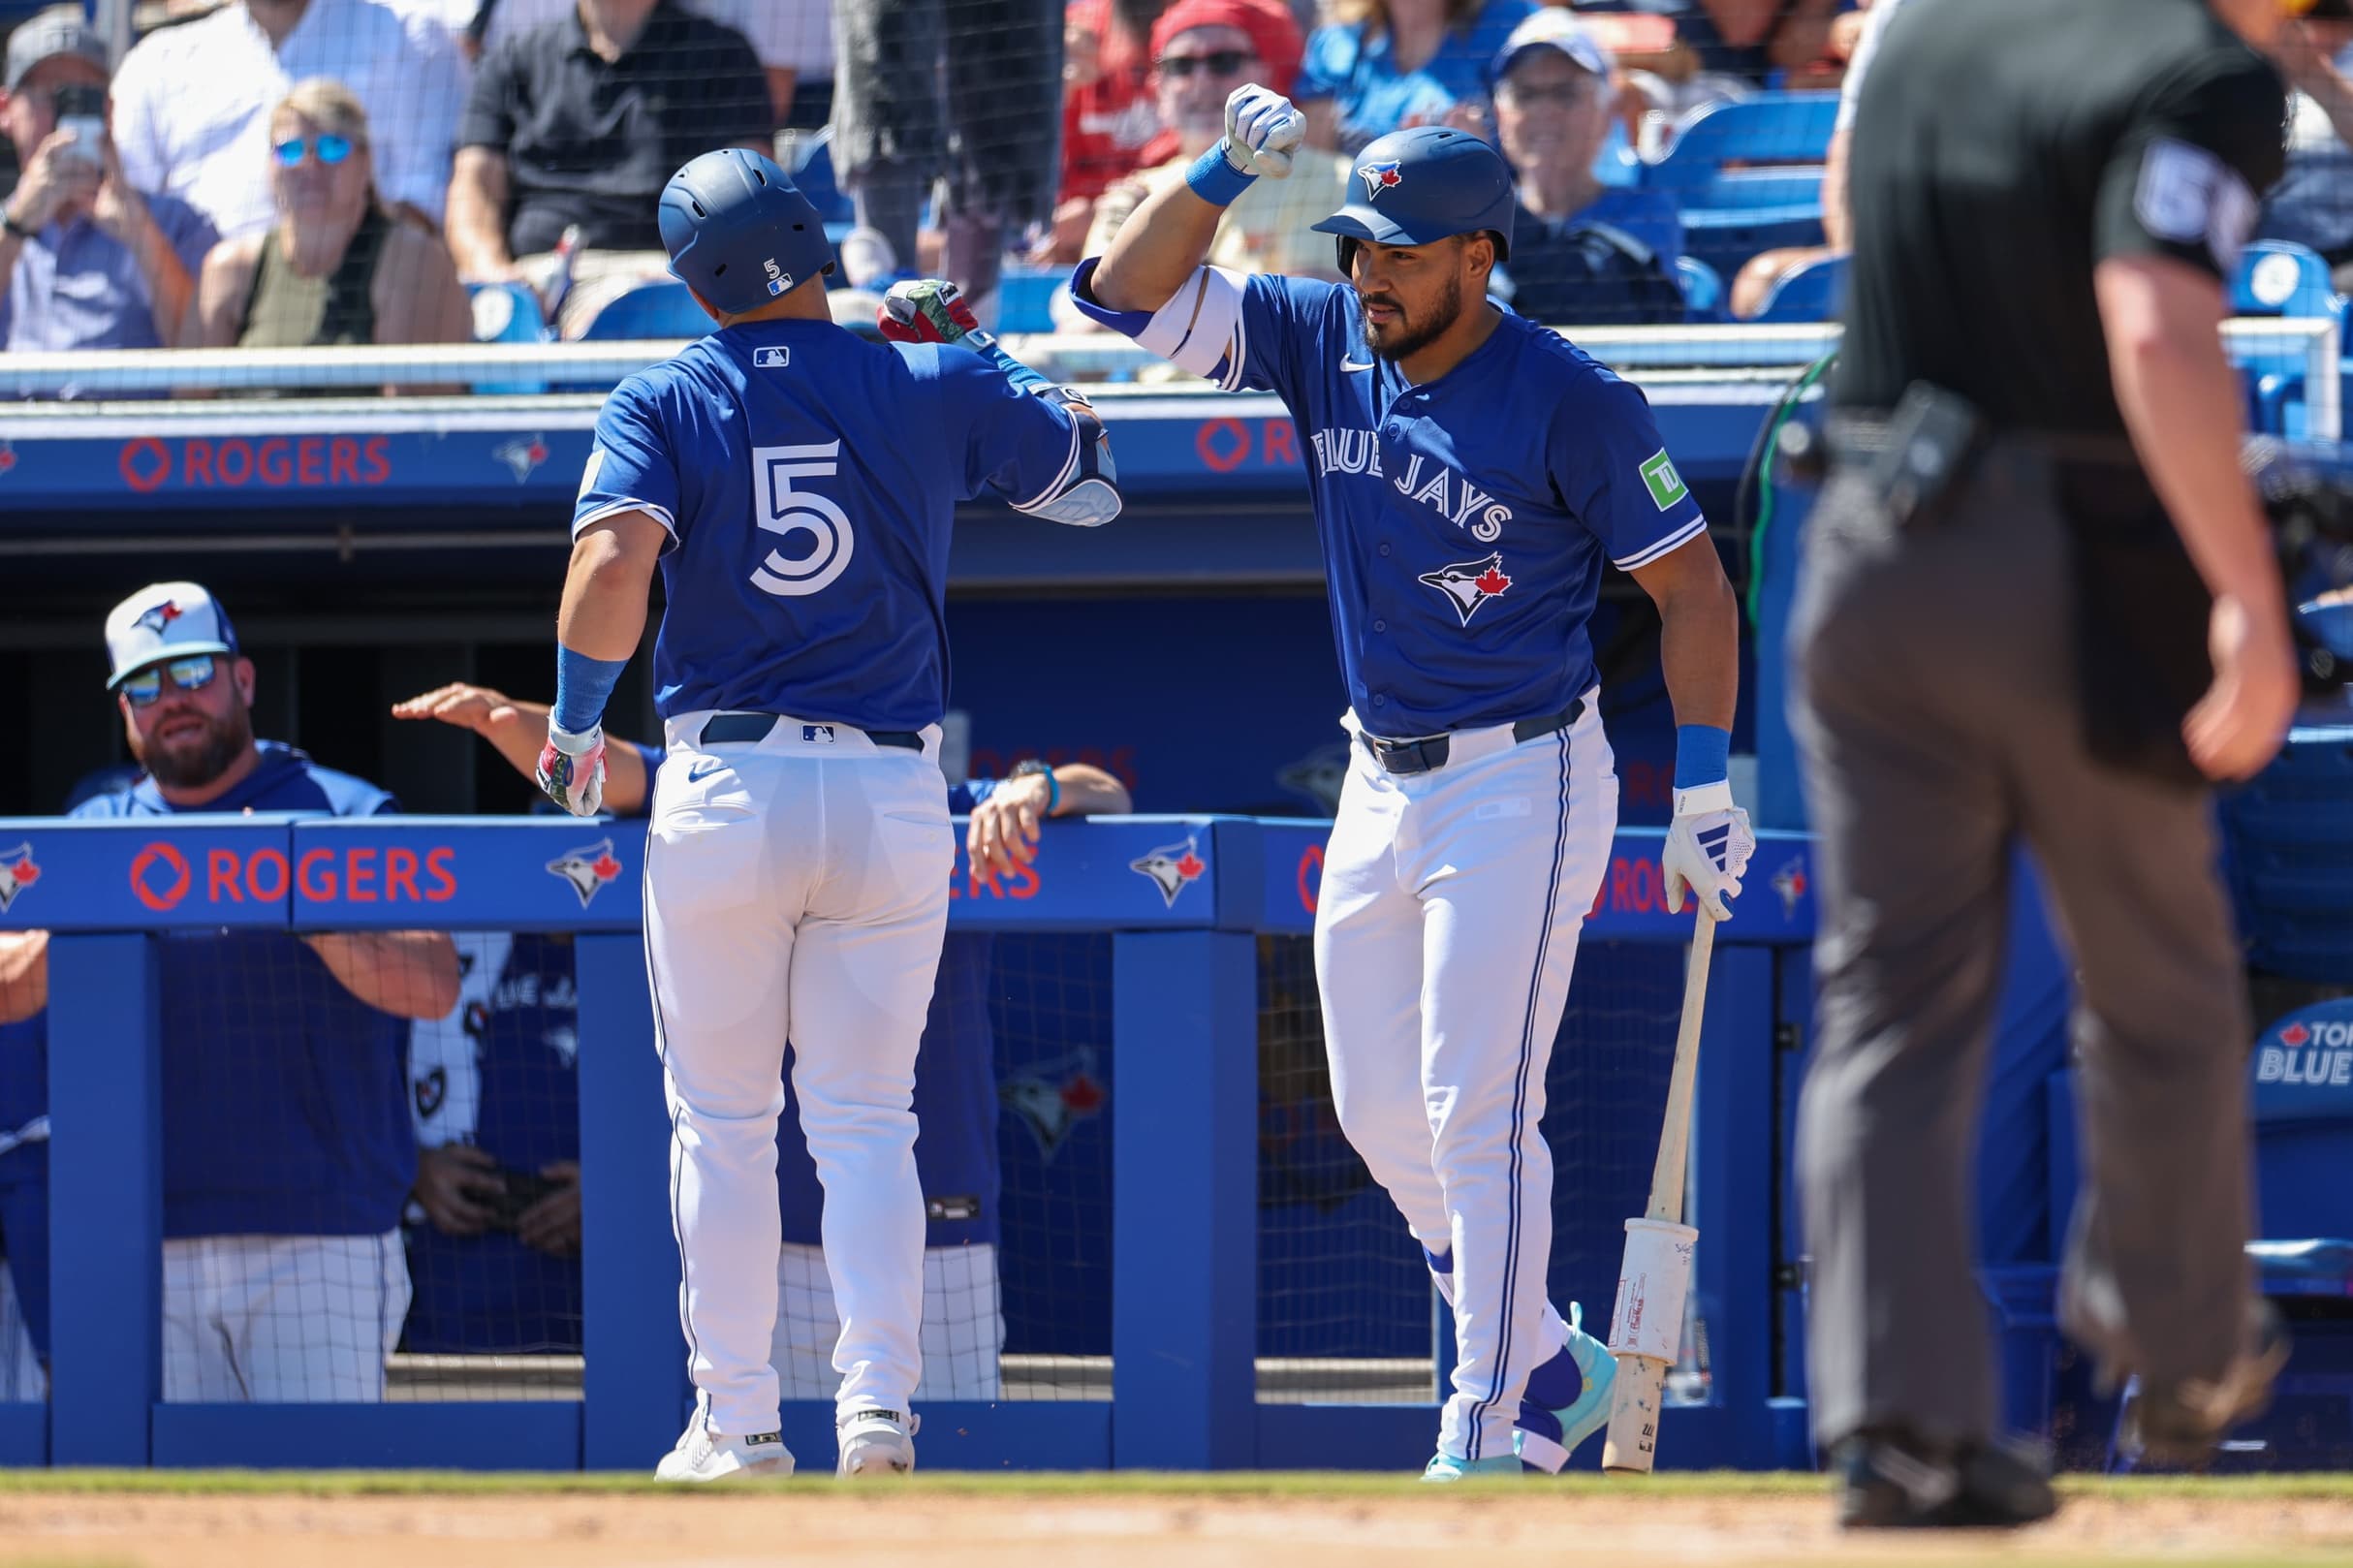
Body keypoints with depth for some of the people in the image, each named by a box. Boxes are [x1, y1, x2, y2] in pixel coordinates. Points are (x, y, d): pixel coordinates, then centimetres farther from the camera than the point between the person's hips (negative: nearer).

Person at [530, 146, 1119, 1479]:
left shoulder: (663, 404, -2)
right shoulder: (931, 387, 2)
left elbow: (611, 572, -17)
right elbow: (1093, 478, 16)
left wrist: (577, 723, -2)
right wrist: (973, 345, 24)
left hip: (725, 792, -1)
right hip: (893, 794, 1)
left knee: (722, 1121, 12)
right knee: (866, 1122, 7)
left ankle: (739, 1422, 12)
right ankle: (880, 1398, -10)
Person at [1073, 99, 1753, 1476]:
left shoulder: (1568, 399, -15)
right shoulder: (1326, 340, 2)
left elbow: (1692, 583, -10)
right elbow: (1129, 294, 0)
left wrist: (1704, 785, -16)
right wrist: (1225, 175, -15)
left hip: (1522, 786, -7)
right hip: (1382, 786, 7)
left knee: (1476, 1110, -12)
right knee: (1380, 1115, 10)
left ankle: (1487, 1440, -11)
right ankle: (1553, 1364, 25)